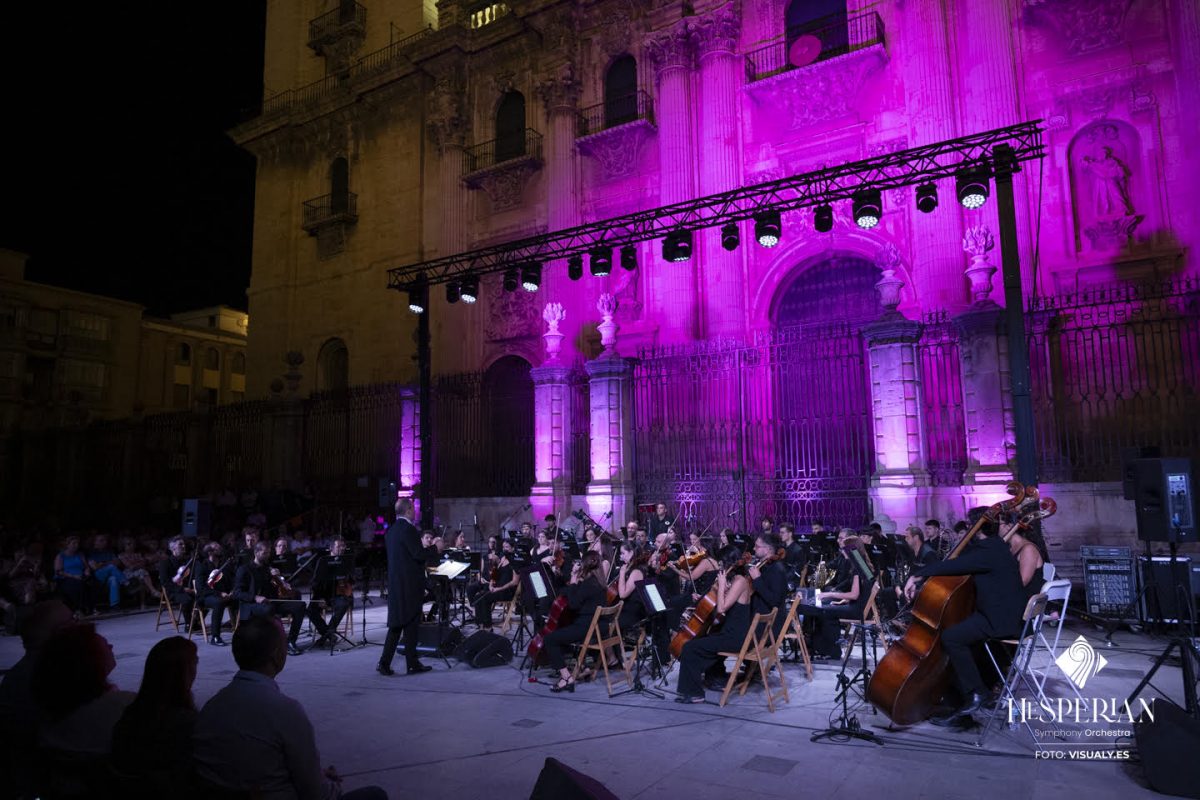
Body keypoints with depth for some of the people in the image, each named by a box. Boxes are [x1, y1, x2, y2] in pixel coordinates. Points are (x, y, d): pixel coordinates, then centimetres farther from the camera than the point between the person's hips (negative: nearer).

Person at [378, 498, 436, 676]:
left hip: (395, 584, 8)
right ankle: (412, 664, 9)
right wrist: (435, 548, -6)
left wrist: (422, 546, 21)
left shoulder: (391, 530, 12)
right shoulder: (409, 529, -16)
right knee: (411, 623, 1)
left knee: (396, 624, 13)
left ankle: (384, 662, 10)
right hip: (410, 585, -8)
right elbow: (419, 555, -21)